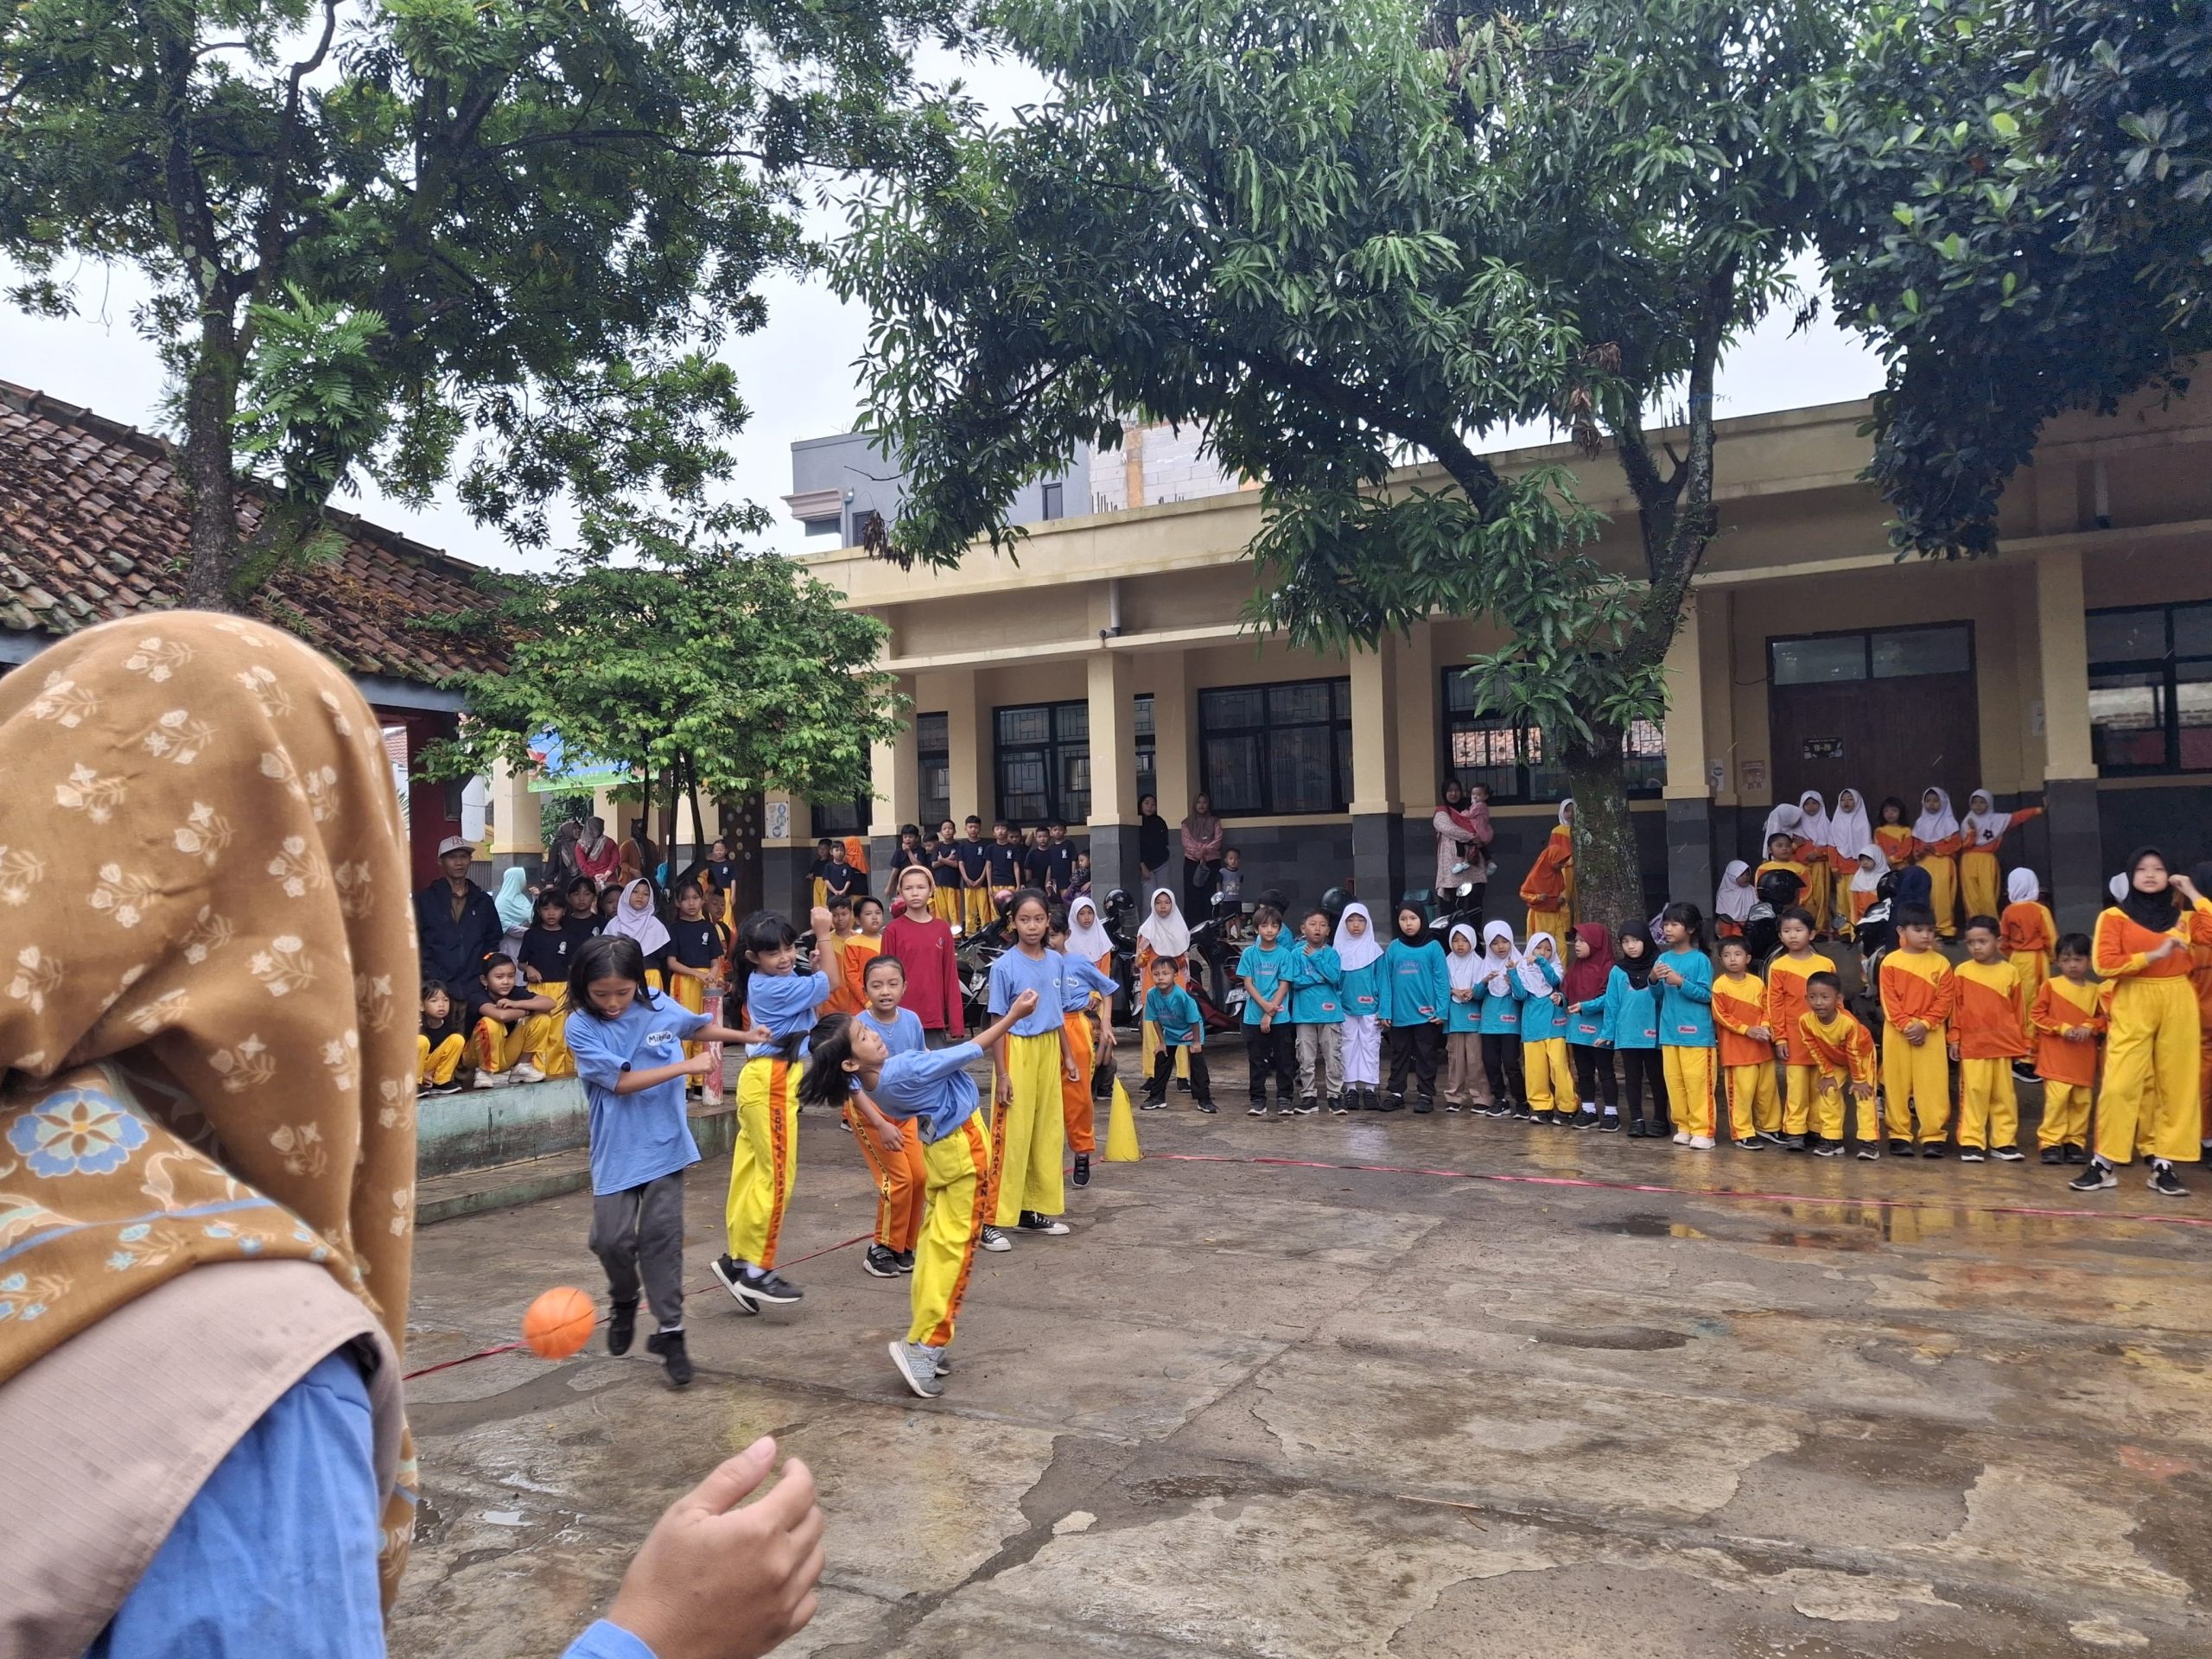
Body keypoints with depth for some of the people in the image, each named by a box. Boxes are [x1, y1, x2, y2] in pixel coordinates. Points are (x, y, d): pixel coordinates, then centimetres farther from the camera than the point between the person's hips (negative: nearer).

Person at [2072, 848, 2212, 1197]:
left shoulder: (2182, 915, 12)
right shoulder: (2115, 917, 1)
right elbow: (2105, 964, -9)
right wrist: (2154, 955, -16)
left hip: (2178, 1004, 3)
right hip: (2132, 1005, -3)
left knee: (2176, 1086, 3)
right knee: (2120, 1085, -7)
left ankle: (2163, 1166, 10)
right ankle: (2104, 1165, -2)